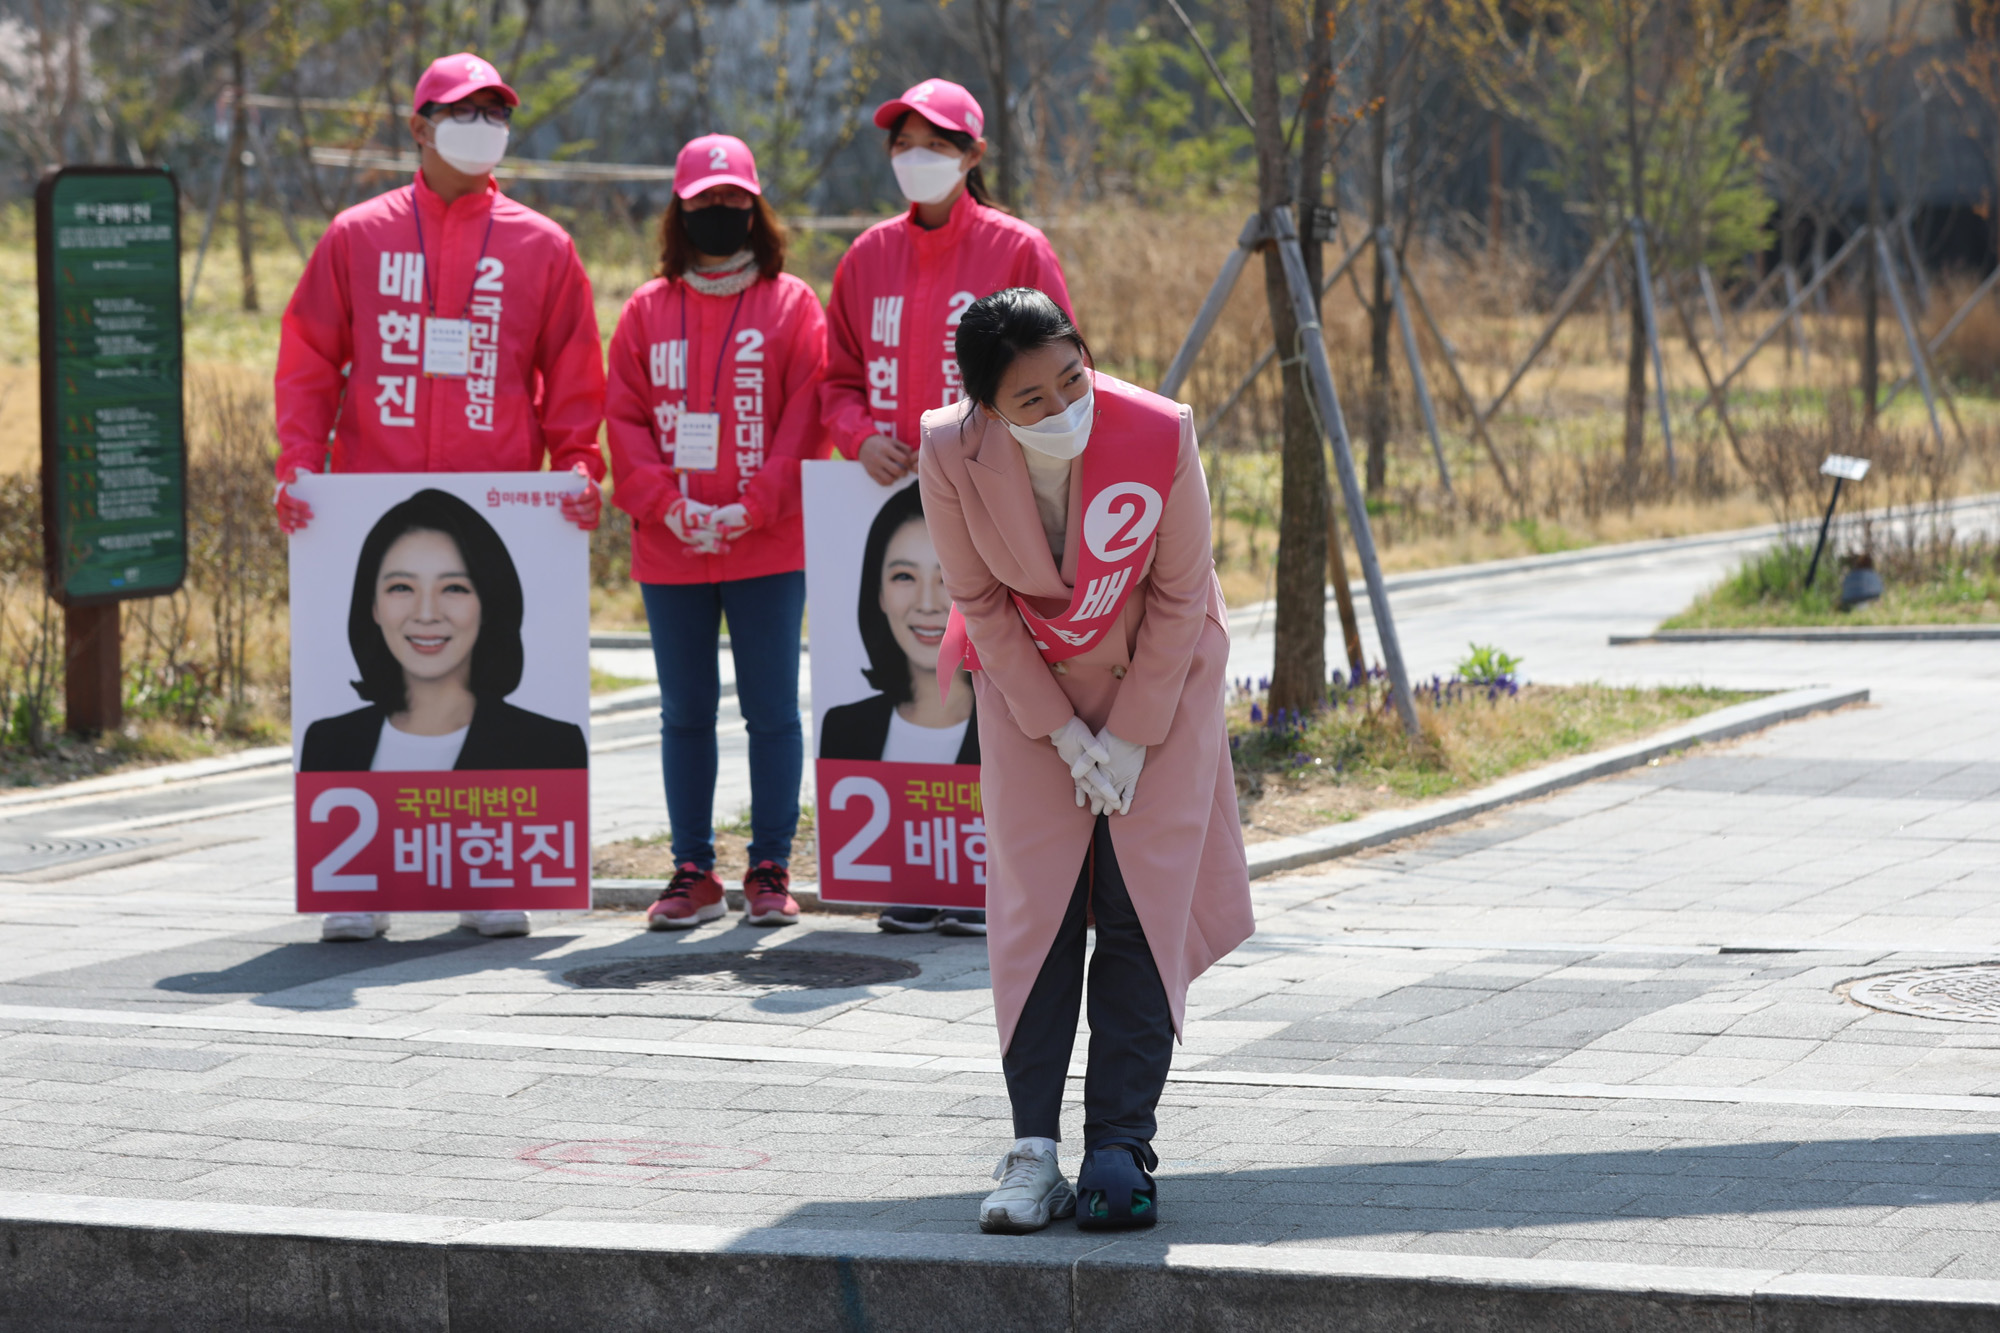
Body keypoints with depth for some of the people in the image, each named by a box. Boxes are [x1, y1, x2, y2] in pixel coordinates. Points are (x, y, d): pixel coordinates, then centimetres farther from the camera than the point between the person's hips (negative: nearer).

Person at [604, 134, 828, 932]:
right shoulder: (648, 311, 10)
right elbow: (624, 419, 5)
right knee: (685, 713, 7)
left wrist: (751, 508, -13)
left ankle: (771, 870, 7)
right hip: (669, 553, 2)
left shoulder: (792, 304, 3)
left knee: (772, 710, 0)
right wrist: (666, 507, -9)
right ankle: (693, 873, 13)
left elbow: (804, 419, -3)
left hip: (769, 549, -2)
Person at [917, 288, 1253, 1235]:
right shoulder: (950, 457, -24)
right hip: (1028, 684, 1)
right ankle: (1033, 1150, -2)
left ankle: (1119, 1147, -3)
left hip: (1159, 677, -1)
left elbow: (1179, 595, -14)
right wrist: (1064, 734, -9)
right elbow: (980, 602, -9)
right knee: (1034, 906, -4)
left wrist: (1132, 737, -11)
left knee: (1144, 908, -6)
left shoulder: (1159, 436, -28)